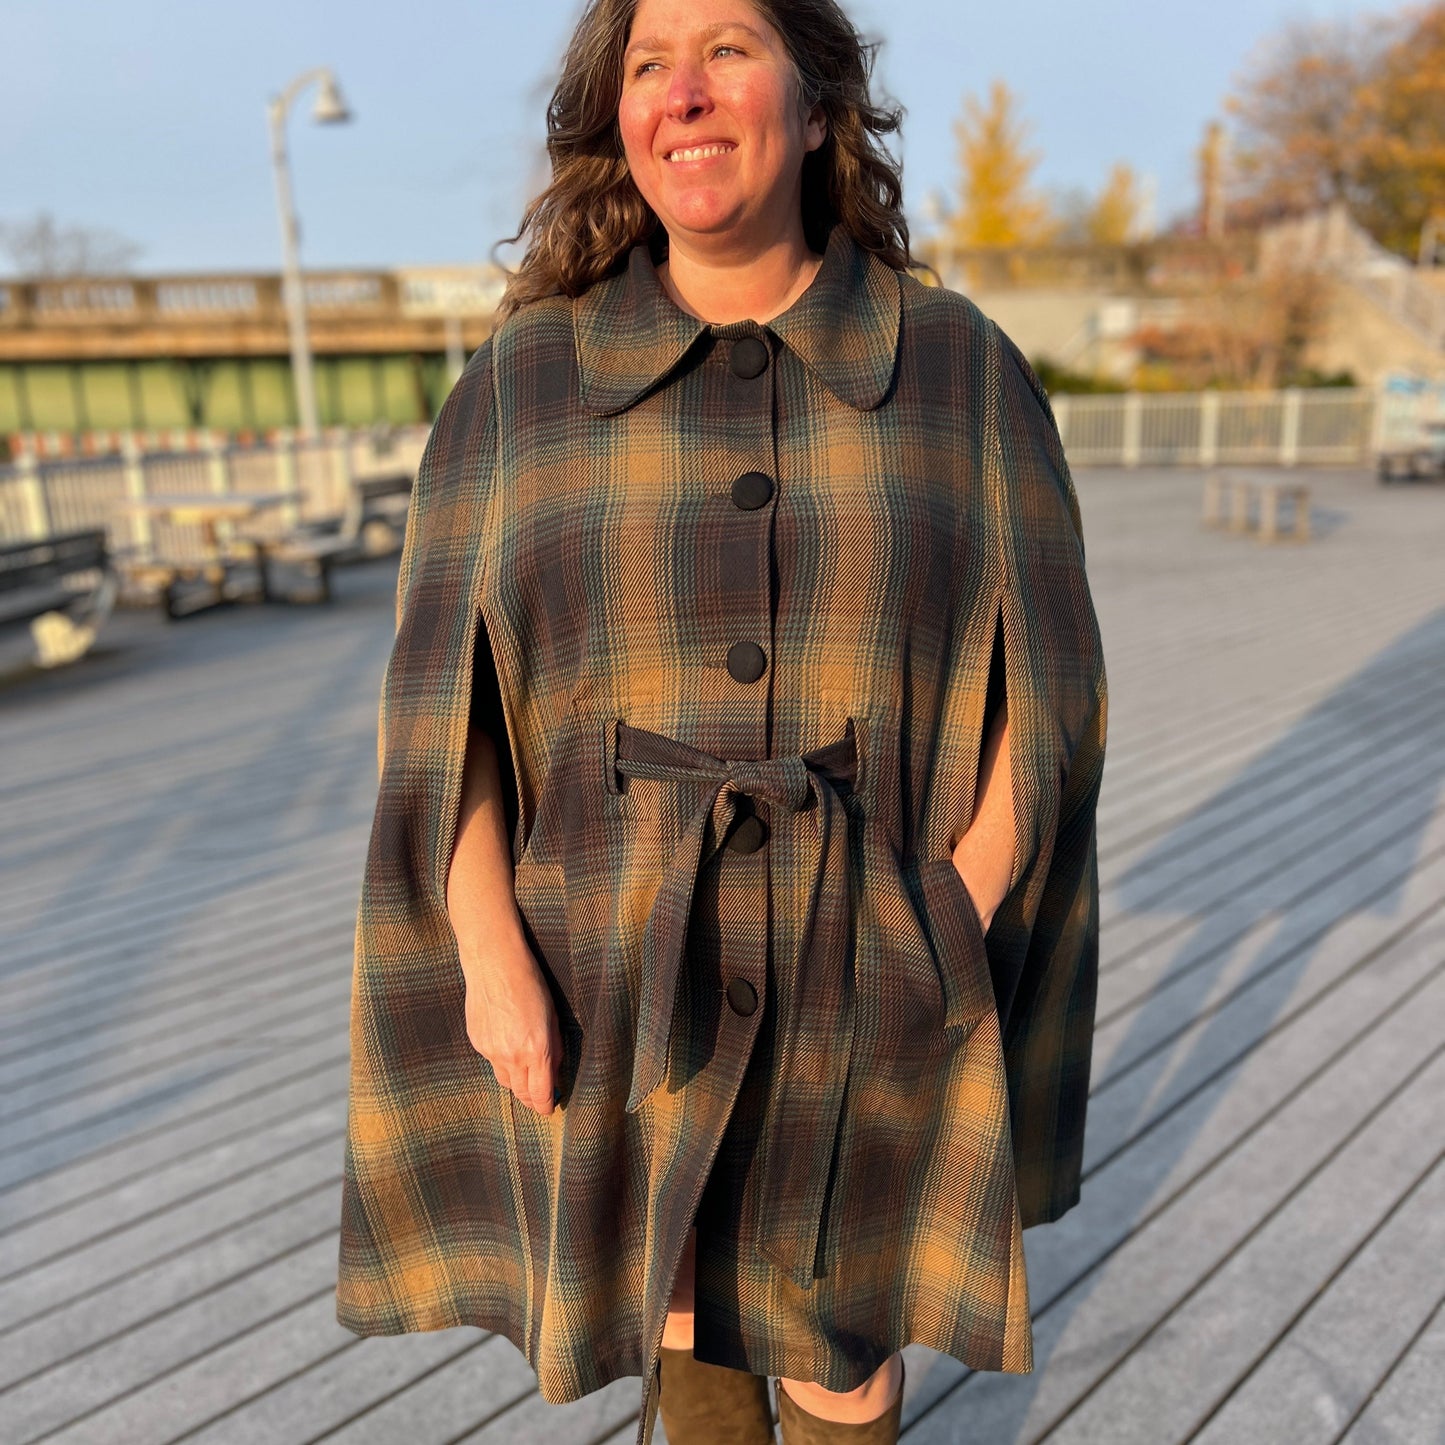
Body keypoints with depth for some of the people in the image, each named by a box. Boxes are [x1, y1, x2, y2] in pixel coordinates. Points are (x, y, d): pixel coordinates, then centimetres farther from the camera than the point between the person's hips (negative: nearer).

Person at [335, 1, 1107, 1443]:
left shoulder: (960, 369, -2)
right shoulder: (522, 384, -2)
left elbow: (1040, 677, -3)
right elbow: (443, 699, -3)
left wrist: (951, 927, -11)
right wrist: (489, 951, -11)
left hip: (865, 971, 0)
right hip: (629, 970, 1)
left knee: (839, 1328, 18)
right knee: (681, 1292, 20)